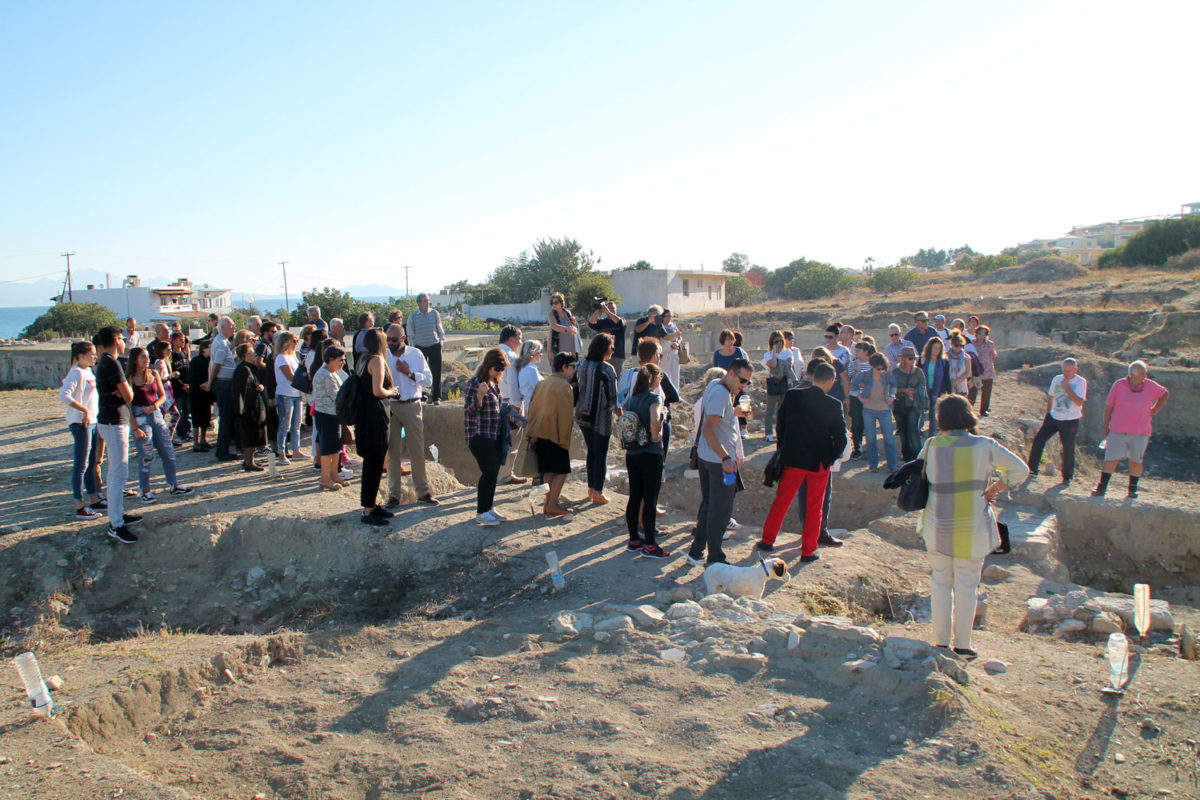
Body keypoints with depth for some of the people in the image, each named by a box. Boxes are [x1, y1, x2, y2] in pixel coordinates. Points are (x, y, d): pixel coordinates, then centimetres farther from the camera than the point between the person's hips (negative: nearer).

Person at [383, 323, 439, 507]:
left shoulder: (415, 354, 2)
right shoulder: (384, 355, 2)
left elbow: (428, 380, -2)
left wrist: (409, 372, -14)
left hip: (411, 406, 0)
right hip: (390, 406, 0)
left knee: (417, 451, 5)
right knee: (392, 452, 4)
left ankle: (423, 492, 15)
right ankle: (394, 494, 12)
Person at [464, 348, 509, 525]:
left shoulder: (494, 383, 14)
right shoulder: (474, 383, -12)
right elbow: (469, 410, -16)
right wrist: (480, 396, -32)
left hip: (494, 436, 8)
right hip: (479, 436, -8)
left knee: (493, 472, 9)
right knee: (490, 471, -12)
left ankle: (488, 507, 20)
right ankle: (481, 512, -3)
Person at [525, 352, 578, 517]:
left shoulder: (542, 383, 13)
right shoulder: (564, 386, -11)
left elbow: (532, 407, 13)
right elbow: (566, 414, -14)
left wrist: (530, 432, 13)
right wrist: (564, 438, -10)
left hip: (538, 434, 8)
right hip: (555, 434, -8)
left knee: (549, 470, 15)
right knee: (561, 470, -1)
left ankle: (549, 503, 17)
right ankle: (553, 505, -5)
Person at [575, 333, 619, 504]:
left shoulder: (581, 367, 2)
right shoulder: (606, 369, -16)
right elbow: (612, 397, -12)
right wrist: (616, 408, 5)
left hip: (583, 417, 6)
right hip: (601, 419, -6)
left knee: (591, 452, 18)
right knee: (601, 455, 5)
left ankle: (591, 488, 23)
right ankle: (598, 492, 9)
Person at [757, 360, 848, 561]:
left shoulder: (792, 396, -6)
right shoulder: (833, 405, -12)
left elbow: (781, 423, 3)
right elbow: (841, 437, -9)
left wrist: (782, 448, 15)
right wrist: (832, 457, 7)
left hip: (792, 458, 2)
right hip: (820, 462, -2)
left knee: (781, 500, 15)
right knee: (815, 507, 11)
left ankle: (767, 541, 22)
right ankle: (808, 551, 16)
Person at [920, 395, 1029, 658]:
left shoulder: (931, 446, -6)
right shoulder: (985, 446, -8)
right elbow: (1020, 470, -1)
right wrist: (991, 491, 2)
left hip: (938, 527, 1)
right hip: (972, 529, -1)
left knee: (940, 583, 14)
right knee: (966, 587, 9)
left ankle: (941, 641, 20)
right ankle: (962, 644, 16)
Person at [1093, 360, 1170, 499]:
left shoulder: (1150, 386, 2)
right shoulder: (1119, 385, -4)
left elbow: (1165, 394, 22)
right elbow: (1108, 407, 1)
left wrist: (1154, 411, 11)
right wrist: (1106, 428, 2)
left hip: (1140, 432, 2)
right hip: (1118, 431, -2)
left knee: (1136, 460, 7)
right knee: (1111, 459, -6)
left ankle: (1133, 489, 19)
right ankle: (1102, 487, -3)